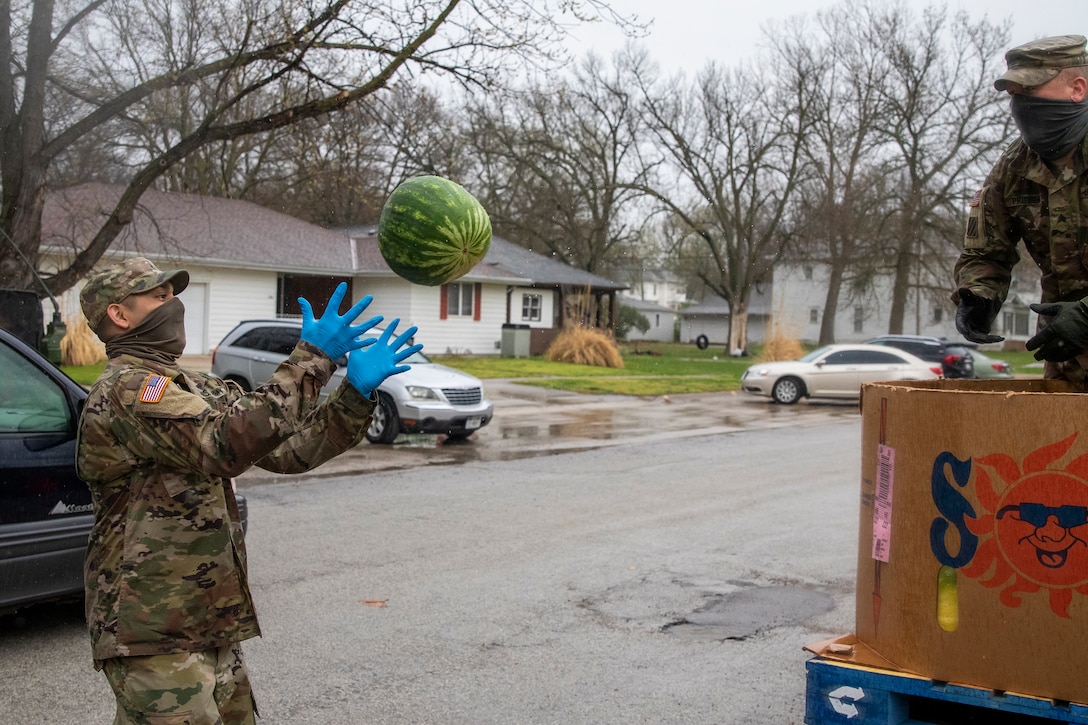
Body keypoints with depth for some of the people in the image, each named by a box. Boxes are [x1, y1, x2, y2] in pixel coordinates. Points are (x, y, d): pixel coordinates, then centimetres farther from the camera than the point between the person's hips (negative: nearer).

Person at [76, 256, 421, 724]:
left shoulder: (199, 390, 15)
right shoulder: (127, 390, -15)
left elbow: (286, 449, 7)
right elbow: (226, 445, -30)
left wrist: (357, 392, -7)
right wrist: (312, 359, -27)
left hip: (211, 628, 9)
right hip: (154, 636, -9)